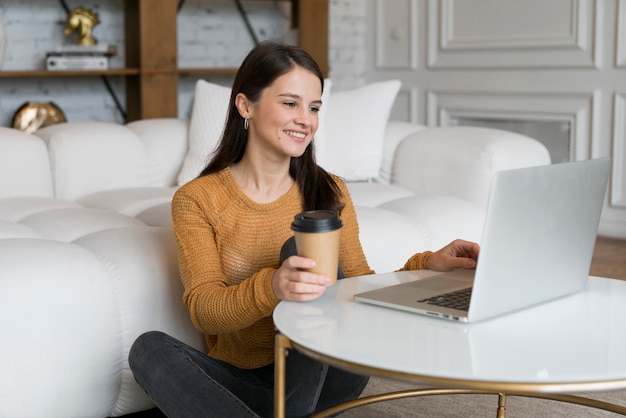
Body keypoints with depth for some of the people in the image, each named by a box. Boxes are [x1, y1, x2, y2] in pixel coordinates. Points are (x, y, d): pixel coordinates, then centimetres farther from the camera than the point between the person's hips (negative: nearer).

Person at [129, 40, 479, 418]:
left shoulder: (329, 193, 3)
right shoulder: (196, 200, -4)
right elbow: (204, 310, -15)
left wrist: (426, 266, -17)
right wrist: (270, 288, -36)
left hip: (321, 376, 1)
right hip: (238, 379, 0)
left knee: (303, 249, -24)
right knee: (149, 348, -29)